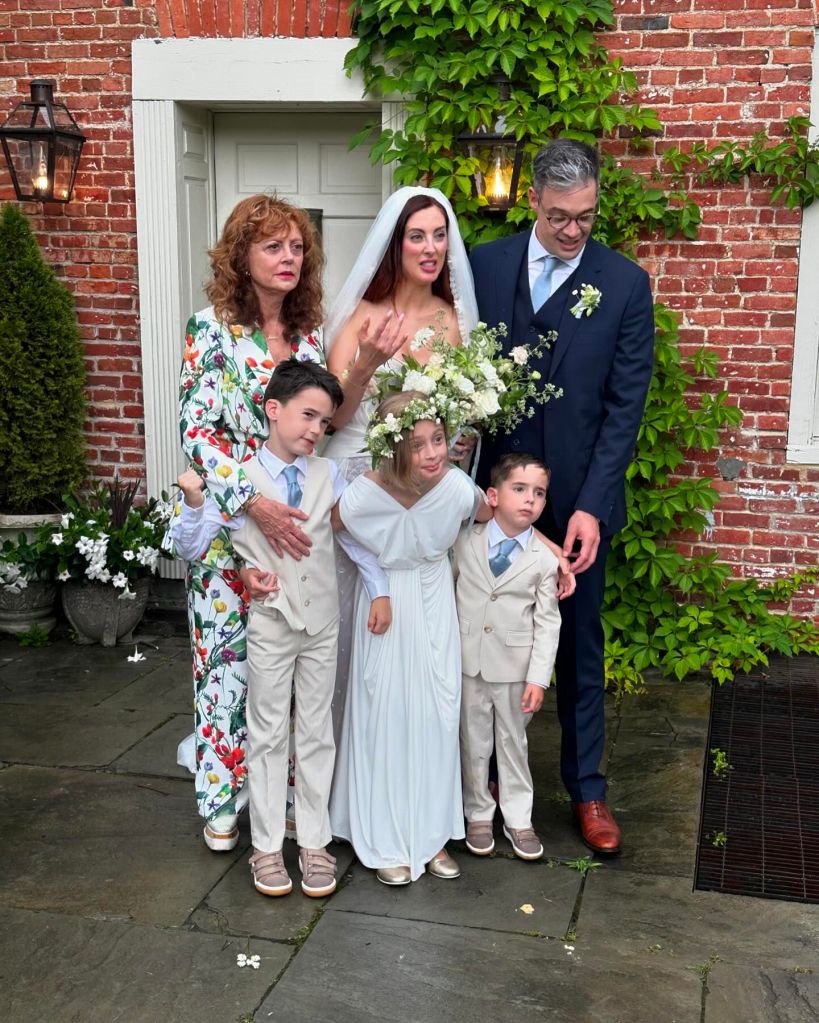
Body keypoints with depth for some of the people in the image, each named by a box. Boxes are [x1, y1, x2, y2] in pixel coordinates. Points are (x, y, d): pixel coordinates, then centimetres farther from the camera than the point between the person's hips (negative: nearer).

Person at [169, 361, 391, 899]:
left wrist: (379, 590, -1)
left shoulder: (327, 475, -1)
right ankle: (267, 846, 21)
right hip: (270, 626, -3)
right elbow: (193, 546, -10)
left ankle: (315, 841, 24)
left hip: (322, 622, 3)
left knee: (317, 733, 11)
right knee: (269, 735, 9)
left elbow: (357, 535, 4)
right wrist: (195, 503, -27)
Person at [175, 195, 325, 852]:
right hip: (230, 524, -4)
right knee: (229, 658, 4)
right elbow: (197, 429, -15)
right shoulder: (213, 328, -8)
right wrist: (255, 502, -26)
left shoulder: (309, 333, 6)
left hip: (296, 527, 4)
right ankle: (225, 798, 21)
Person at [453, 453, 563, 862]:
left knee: (513, 741, 13)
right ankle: (478, 814, 29)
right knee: (473, 740, 12)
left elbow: (547, 623, -6)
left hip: (513, 664, -1)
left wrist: (538, 678, -10)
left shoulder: (544, 558, -7)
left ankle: (518, 819, 26)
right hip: (468, 659, 1)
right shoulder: (466, 541, -4)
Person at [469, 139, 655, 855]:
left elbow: (625, 406, -7)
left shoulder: (625, 284, -5)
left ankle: (586, 786, 25)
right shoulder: (485, 265, 1)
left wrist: (591, 506, -15)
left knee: (580, 646, 10)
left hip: (578, 496, -1)